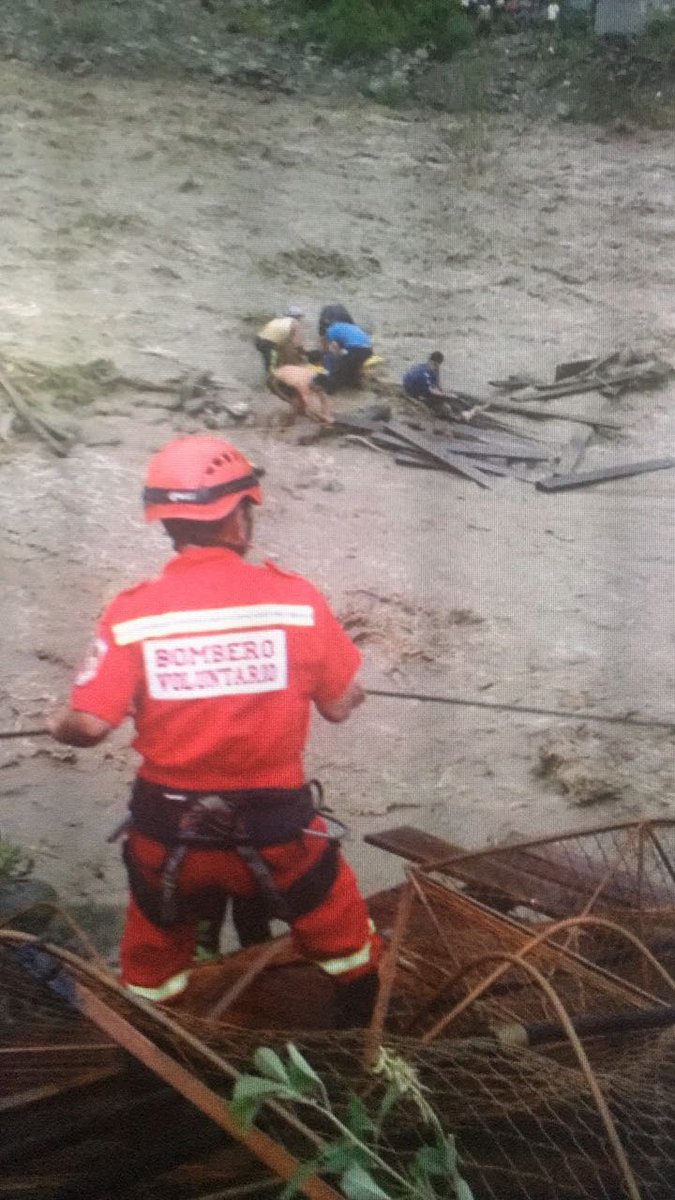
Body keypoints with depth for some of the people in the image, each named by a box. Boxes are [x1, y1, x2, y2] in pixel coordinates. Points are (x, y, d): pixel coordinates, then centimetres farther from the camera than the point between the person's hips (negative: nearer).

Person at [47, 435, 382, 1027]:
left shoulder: (131, 613, -13)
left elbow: (89, 725, -16)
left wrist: (57, 723, 8)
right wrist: (354, 690, 20)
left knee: (154, 962, 27)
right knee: (344, 943, 25)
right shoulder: (297, 599, -13)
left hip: (169, 829, 1)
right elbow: (340, 707, -4)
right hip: (277, 824, -1)